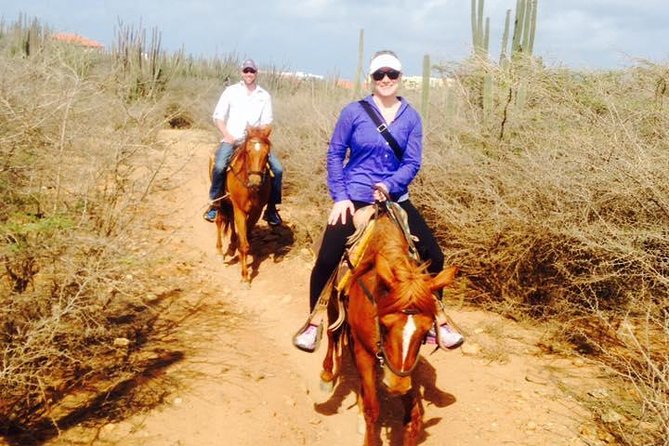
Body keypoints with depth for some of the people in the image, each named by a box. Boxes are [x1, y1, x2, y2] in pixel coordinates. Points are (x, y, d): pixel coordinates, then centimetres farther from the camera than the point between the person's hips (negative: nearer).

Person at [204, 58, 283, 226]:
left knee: (277, 169, -16)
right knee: (219, 166, -30)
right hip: (232, 140, -2)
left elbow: (266, 123, 8)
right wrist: (227, 135, -11)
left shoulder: (265, 96, 11)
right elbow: (218, 116, 4)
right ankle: (214, 204, -10)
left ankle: (271, 209, 0)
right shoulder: (231, 91, 6)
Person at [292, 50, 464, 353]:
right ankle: (314, 322, 14)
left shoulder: (411, 118, 0)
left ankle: (436, 322, 16)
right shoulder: (354, 112, -6)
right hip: (354, 200, -2)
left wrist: (390, 185, -21)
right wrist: (340, 197, -10)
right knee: (327, 260, -9)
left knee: (433, 256, -2)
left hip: (395, 199, 3)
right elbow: (335, 154, -2)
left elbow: (412, 163, -3)